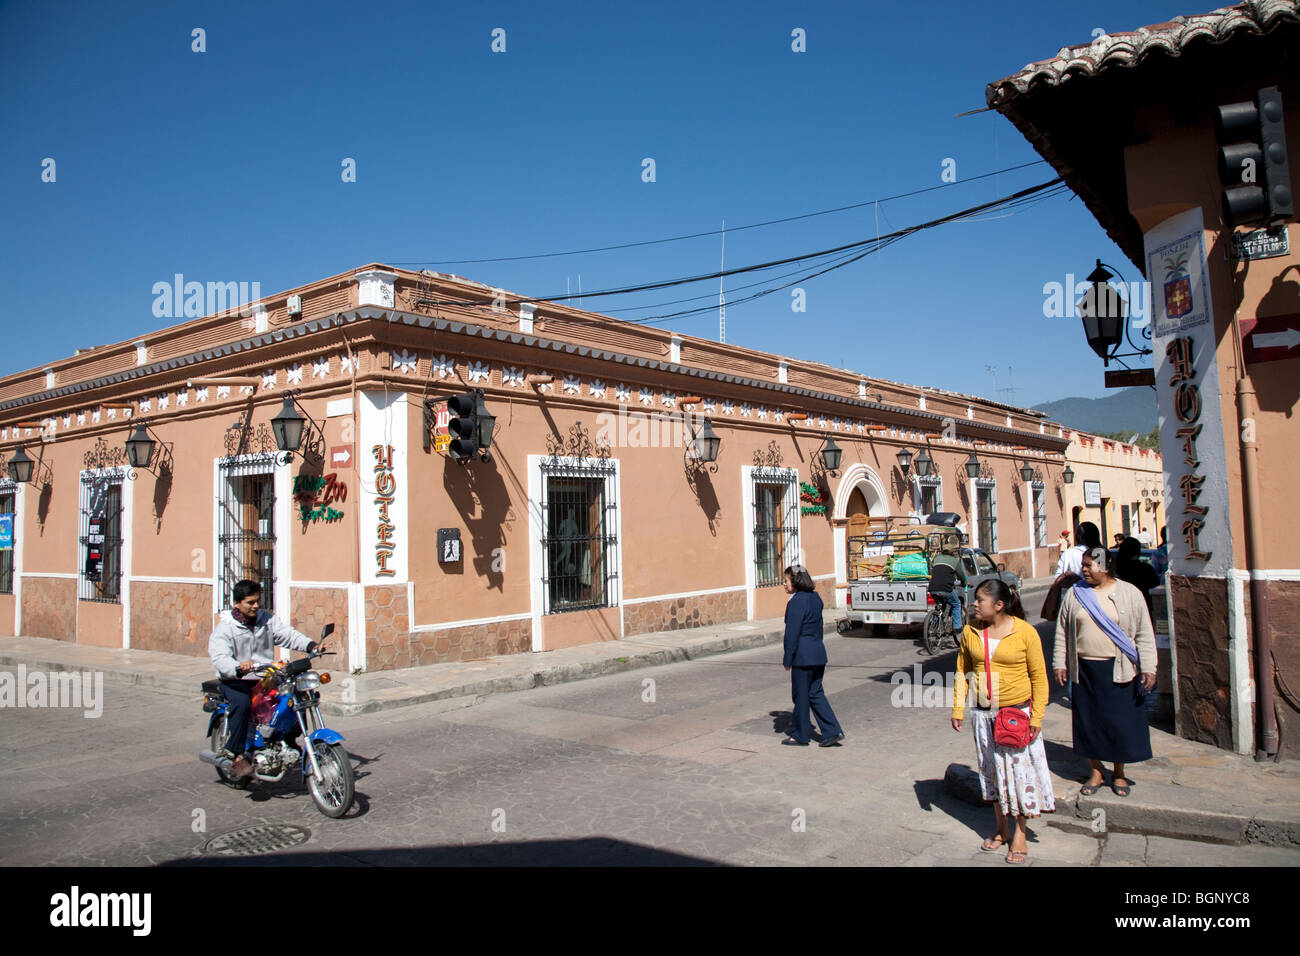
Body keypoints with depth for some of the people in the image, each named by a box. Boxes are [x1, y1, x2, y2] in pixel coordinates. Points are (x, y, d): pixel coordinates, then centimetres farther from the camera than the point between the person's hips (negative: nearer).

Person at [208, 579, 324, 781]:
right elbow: (219, 657, -22)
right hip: (236, 682, -5)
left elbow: (287, 634, 1)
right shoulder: (225, 628, -8)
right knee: (242, 704, -35)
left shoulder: (267, 619, 8)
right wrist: (238, 668, -43)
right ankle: (238, 757, -27)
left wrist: (310, 645, -18)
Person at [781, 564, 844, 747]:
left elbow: (792, 633, -17)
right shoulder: (815, 598, 11)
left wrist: (787, 660, -12)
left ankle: (800, 736, 15)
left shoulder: (796, 602, -17)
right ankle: (833, 731, 8)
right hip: (818, 653, 9)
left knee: (801, 695, 4)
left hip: (803, 656, -9)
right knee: (815, 694, 14)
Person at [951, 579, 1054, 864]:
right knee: (992, 771, 13)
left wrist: (1037, 716, -9)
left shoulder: (1025, 633, -11)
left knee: (1020, 769, 2)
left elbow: (1039, 677, -6)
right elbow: (963, 671, 8)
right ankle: (1002, 829, 28)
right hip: (983, 714, 4)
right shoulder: (971, 632, 0)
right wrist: (958, 708, 5)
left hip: (1017, 712, -4)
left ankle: (1020, 833, 18)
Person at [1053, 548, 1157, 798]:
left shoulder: (1129, 593, -1)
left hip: (1118, 670, -2)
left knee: (1121, 721, 5)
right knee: (1088, 721, 7)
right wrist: (1059, 663, 6)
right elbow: (1062, 632, 9)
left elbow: (1144, 634, 0)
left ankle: (1118, 773, 24)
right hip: (1085, 670, 2)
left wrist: (1148, 668, -5)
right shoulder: (1075, 594, 4)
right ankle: (1096, 772, 23)